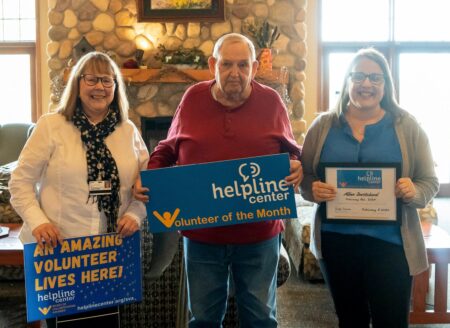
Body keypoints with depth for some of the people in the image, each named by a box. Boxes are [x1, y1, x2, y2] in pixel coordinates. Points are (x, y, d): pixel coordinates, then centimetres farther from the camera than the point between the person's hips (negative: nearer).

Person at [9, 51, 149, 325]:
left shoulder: (129, 130, 7)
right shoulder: (50, 126, -3)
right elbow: (21, 182, -3)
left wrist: (135, 214, -6)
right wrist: (37, 221, -15)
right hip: (58, 248, -3)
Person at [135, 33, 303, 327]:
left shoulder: (272, 101, -1)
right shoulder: (193, 98, 0)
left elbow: (292, 151, 7)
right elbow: (167, 150, 9)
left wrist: (296, 166, -16)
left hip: (259, 233, 0)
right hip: (202, 233, 1)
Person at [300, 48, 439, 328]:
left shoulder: (407, 126, 0)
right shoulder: (323, 126, 2)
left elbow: (430, 183, 2)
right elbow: (304, 177, 6)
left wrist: (413, 192, -20)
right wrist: (314, 190, -16)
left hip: (390, 242, -1)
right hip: (336, 240, 2)